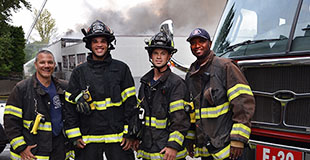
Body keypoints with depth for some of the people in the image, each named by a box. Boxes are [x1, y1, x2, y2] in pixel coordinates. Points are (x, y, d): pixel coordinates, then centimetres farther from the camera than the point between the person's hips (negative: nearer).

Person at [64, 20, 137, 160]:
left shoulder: (121, 69, 4)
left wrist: (130, 133, -2)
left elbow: (130, 102, 3)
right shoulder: (79, 72, 6)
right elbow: (70, 106, 6)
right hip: (88, 140, 1)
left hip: (118, 138, -1)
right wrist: (74, 136, 0)